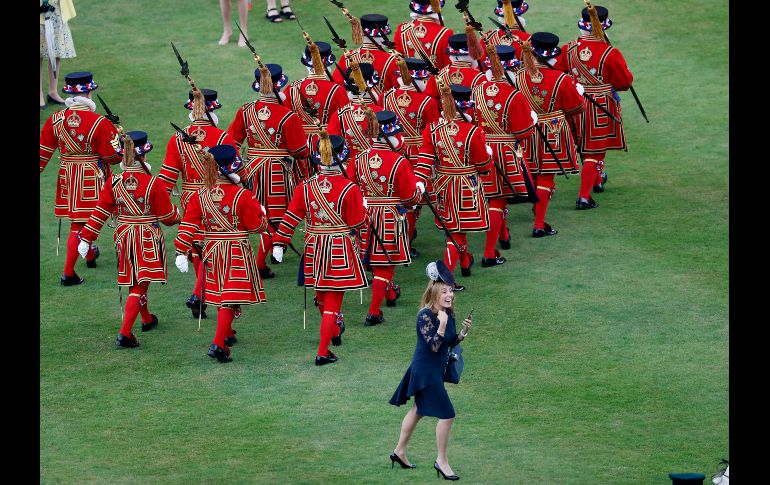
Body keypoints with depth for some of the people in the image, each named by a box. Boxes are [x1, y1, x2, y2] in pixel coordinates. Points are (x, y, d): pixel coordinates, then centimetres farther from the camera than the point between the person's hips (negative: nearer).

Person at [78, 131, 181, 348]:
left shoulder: (114, 182, -7)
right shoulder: (153, 184, -16)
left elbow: (99, 212, -4)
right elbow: (168, 217, -8)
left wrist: (86, 239, 3)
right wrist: (177, 213, 16)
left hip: (123, 236, 5)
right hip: (148, 238, -5)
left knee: (134, 281, 24)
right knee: (140, 285, -3)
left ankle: (147, 319, 45)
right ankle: (125, 334, -15)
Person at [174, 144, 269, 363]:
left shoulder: (199, 197, -3)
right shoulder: (243, 196, -15)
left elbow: (188, 226, -4)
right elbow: (258, 225, -9)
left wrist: (181, 252, -1)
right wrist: (261, 214, 13)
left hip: (212, 252, 5)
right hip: (237, 253, -5)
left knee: (221, 294, 24)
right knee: (230, 298, -6)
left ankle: (227, 334, 43)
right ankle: (219, 344, -18)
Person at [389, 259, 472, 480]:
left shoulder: (448, 314, 2)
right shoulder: (425, 316, -22)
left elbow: (450, 343, 8)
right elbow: (434, 346, -25)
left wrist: (463, 331, -8)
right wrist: (442, 325, -35)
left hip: (436, 369, 10)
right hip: (426, 372, -10)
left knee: (418, 410, 22)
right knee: (447, 414, -10)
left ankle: (400, 451, 37)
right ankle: (442, 461, 2)